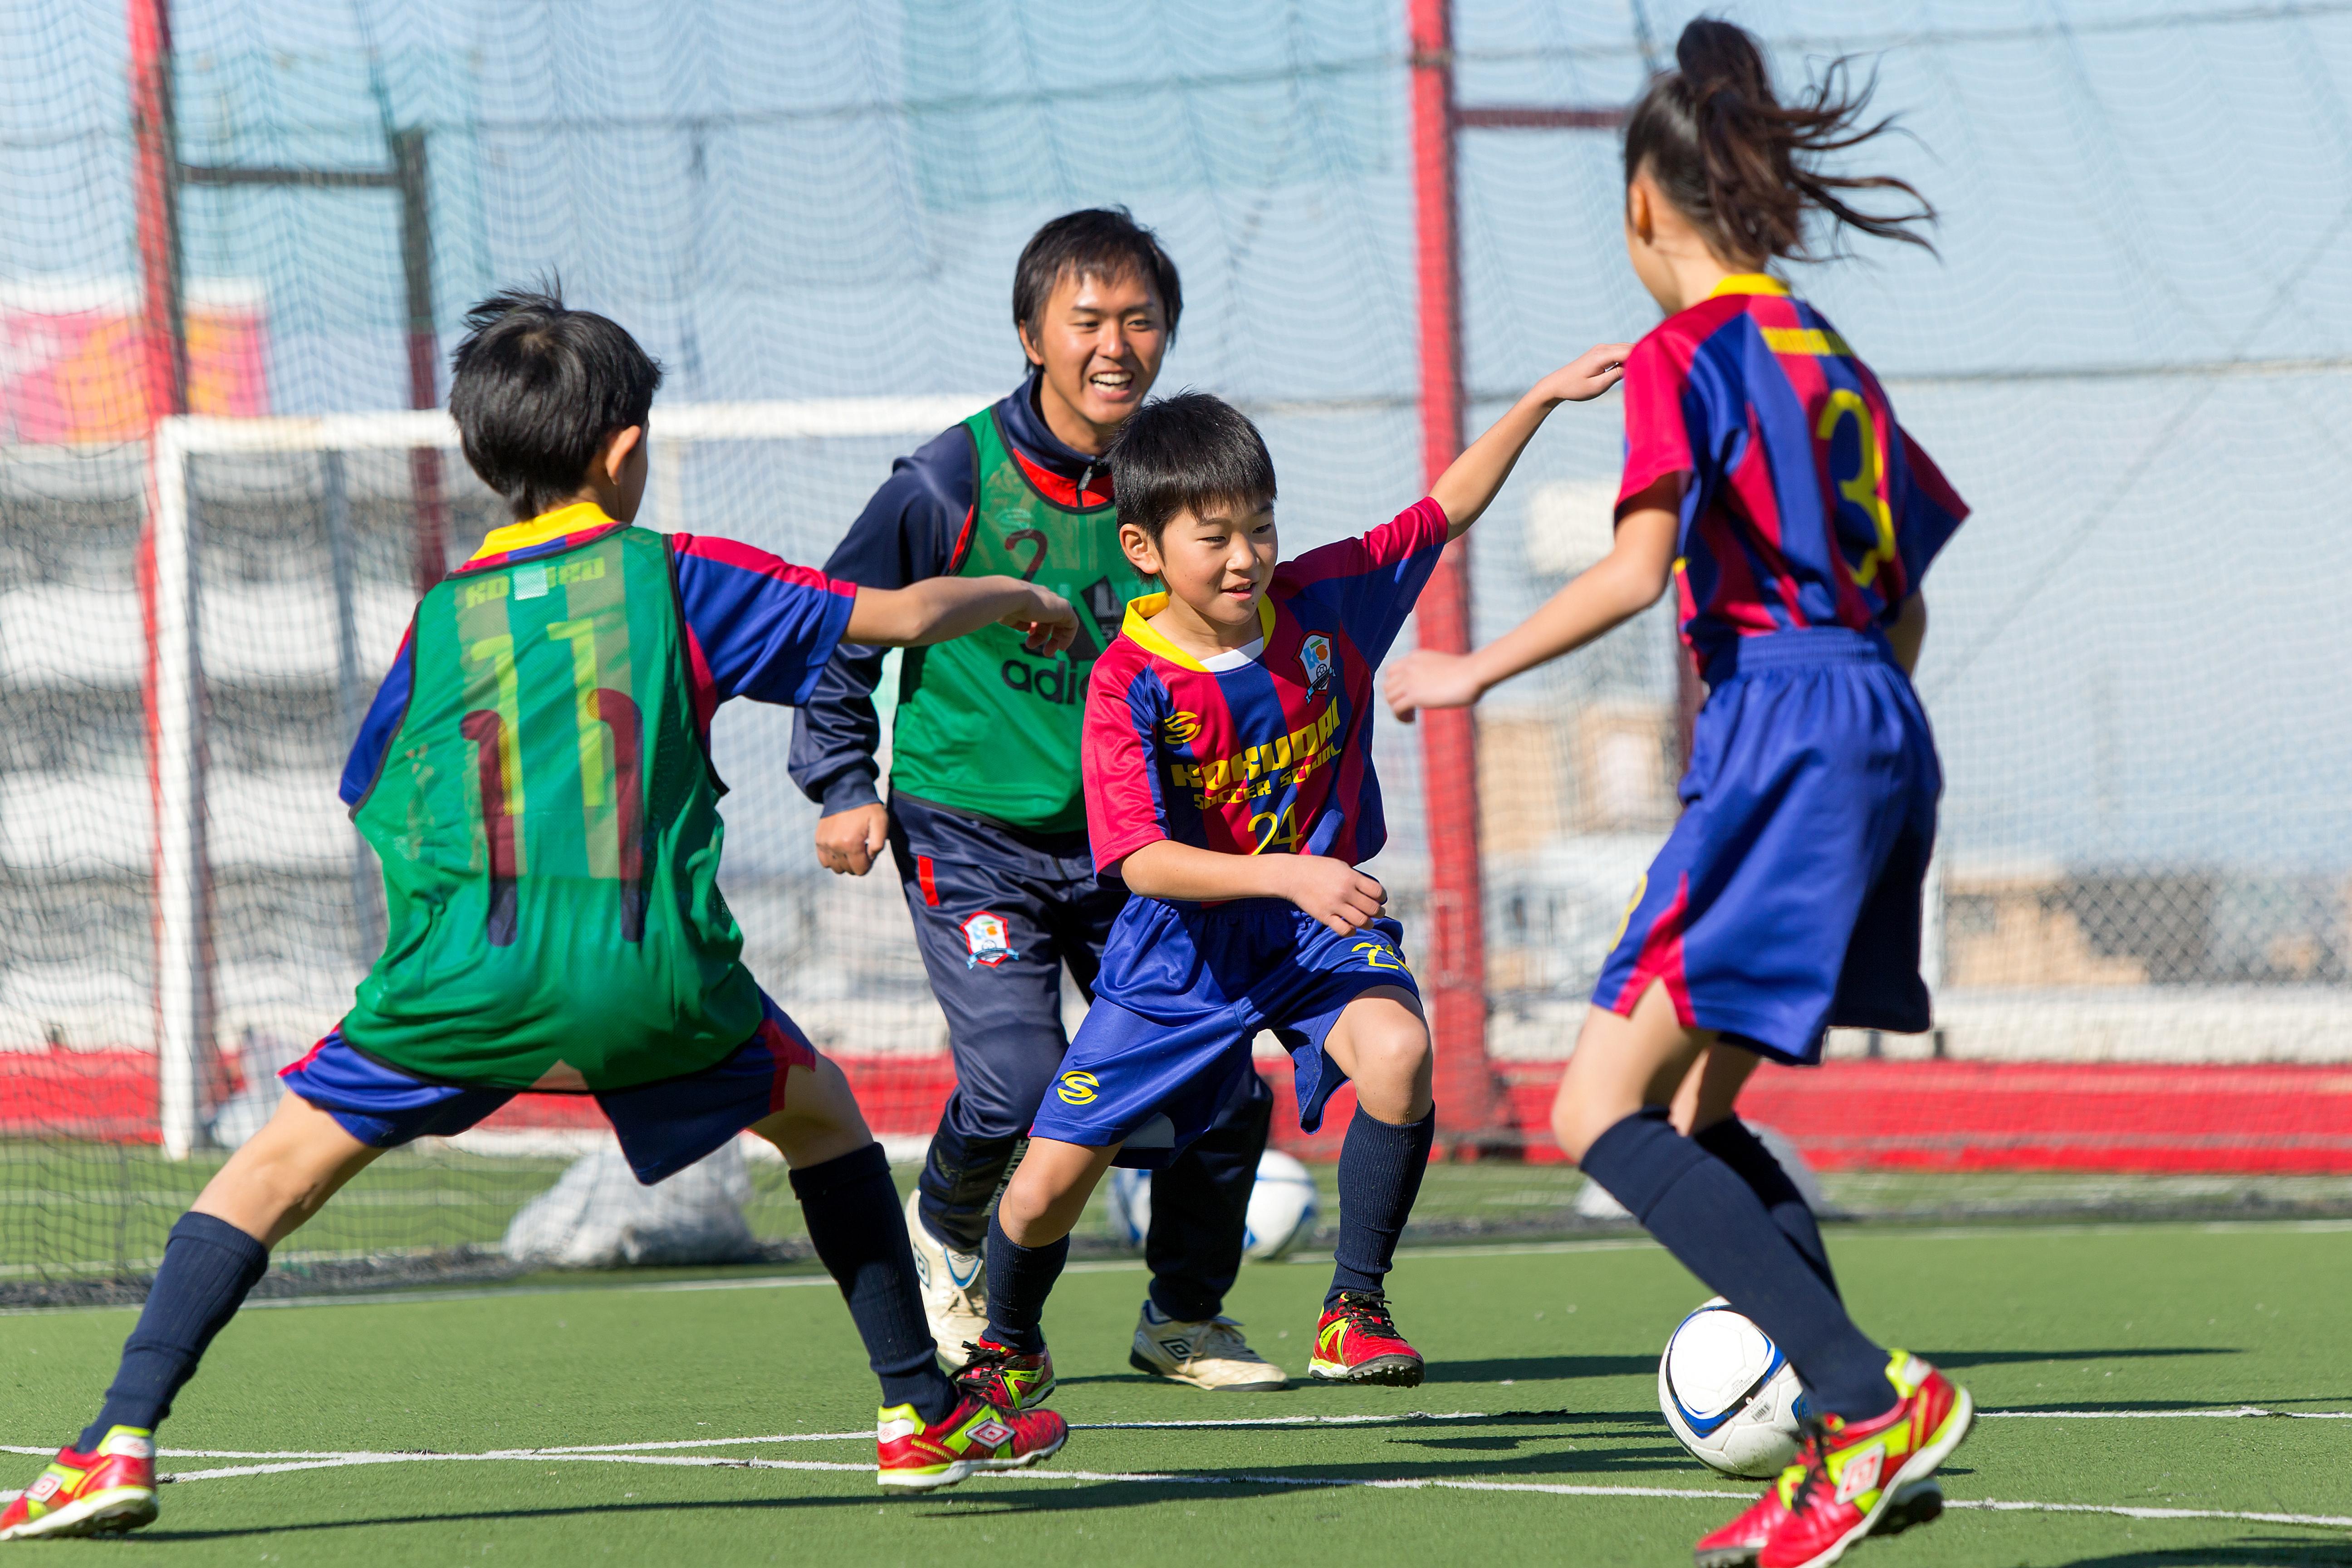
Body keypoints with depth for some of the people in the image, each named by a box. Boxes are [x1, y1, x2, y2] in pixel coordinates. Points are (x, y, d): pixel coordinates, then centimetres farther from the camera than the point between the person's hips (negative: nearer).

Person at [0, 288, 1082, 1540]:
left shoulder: (441, 620, 13)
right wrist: (1014, 598, 33)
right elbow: (899, 614, 14)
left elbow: (382, 815, 18)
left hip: (465, 982, 0)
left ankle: (121, 1442, -6)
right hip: (654, 984, 0)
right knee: (822, 1114, 27)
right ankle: (924, 1415, 28)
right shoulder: (675, 578, 9)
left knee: (278, 1168, 10)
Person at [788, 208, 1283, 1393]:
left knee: (1220, 1093, -4)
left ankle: (1184, 1320, 21)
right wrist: (844, 786, -4)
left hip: (1128, 843, 4)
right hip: (971, 838, -4)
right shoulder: (951, 484, -11)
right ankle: (946, 1229, 17)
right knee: (1017, 1090, -18)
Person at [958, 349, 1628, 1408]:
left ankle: (1354, 1311, -15)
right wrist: (1288, 875, -41)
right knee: (1048, 1184, 0)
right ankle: (1009, 1351, 34)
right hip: (1184, 947, -2)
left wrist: (1543, 398, -5)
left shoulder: (1322, 602, -10)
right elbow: (1143, 862, -28)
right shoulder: (1130, 684, -20)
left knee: (1397, 1054, -32)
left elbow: (1448, 509, 3)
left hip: (1320, 922, 2)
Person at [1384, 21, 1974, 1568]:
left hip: (1785, 727, -9)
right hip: (1878, 732, 9)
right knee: (1693, 1110, 18)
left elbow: (1637, 570, -16)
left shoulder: (1688, 353, -6)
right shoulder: (1828, 355, 18)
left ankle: (1877, 1400, -21)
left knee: (1603, 1112, -9)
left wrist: (1479, 669, -5)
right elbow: (1904, 597, 21)